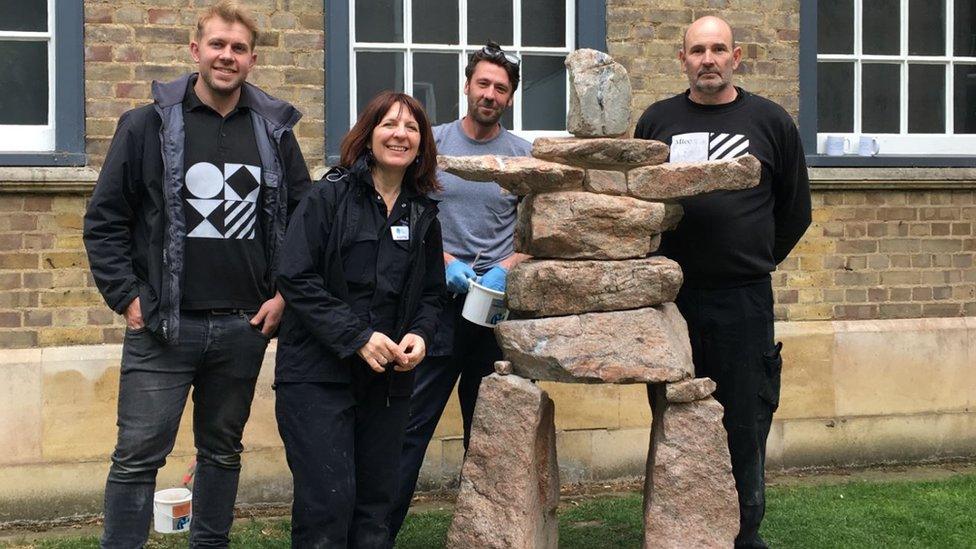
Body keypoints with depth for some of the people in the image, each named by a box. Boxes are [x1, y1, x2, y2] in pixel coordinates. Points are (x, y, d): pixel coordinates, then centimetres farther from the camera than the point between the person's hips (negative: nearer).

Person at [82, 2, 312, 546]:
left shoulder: (275, 131, 6)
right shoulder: (149, 125, -2)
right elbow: (105, 219, -1)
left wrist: (285, 294, 3)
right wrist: (126, 296, -7)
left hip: (245, 327, 3)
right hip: (163, 325, -3)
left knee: (223, 451, 15)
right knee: (138, 456, -3)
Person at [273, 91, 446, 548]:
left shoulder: (423, 214, 11)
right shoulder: (330, 197, -5)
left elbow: (431, 294, 17)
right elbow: (296, 279, -12)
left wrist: (419, 335, -5)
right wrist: (358, 337, -18)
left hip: (388, 380, 5)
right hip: (318, 375, -5)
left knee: (374, 506, 9)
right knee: (328, 501, -11)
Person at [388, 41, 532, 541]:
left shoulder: (524, 155, 6)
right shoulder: (433, 143, 4)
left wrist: (505, 269, -11)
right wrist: (446, 262, -11)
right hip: (439, 299, -1)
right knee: (411, 423, -4)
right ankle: (381, 528, 0)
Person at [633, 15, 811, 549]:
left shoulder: (770, 121, 4)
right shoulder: (657, 120, 8)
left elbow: (795, 209, 12)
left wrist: (755, 262, 12)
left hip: (744, 300, -1)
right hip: (670, 298, 2)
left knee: (745, 422, 3)